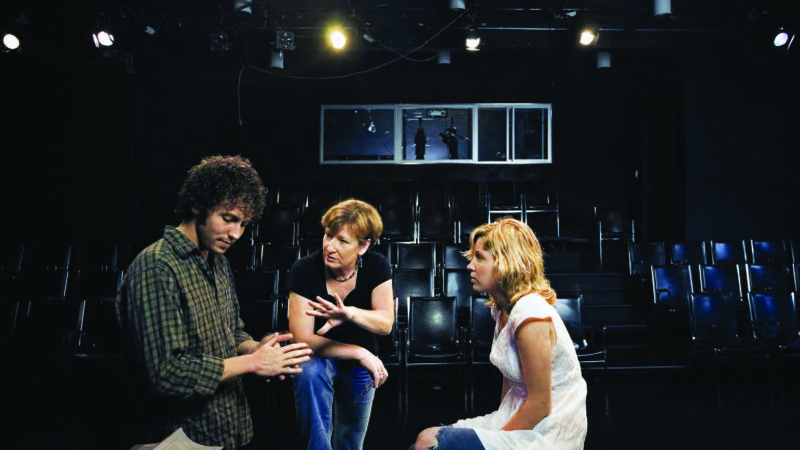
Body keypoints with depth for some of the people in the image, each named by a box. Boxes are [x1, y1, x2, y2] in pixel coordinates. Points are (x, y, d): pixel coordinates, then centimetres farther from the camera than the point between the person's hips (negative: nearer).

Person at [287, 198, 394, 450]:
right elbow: (303, 339, -26)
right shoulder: (305, 271, -24)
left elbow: (386, 323, -27)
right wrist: (360, 353, -28)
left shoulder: (376, 266, -18)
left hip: (360, 367, 3)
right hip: (318, 356, -2)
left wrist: (350, 313, -48)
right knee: (310, 373, -36)